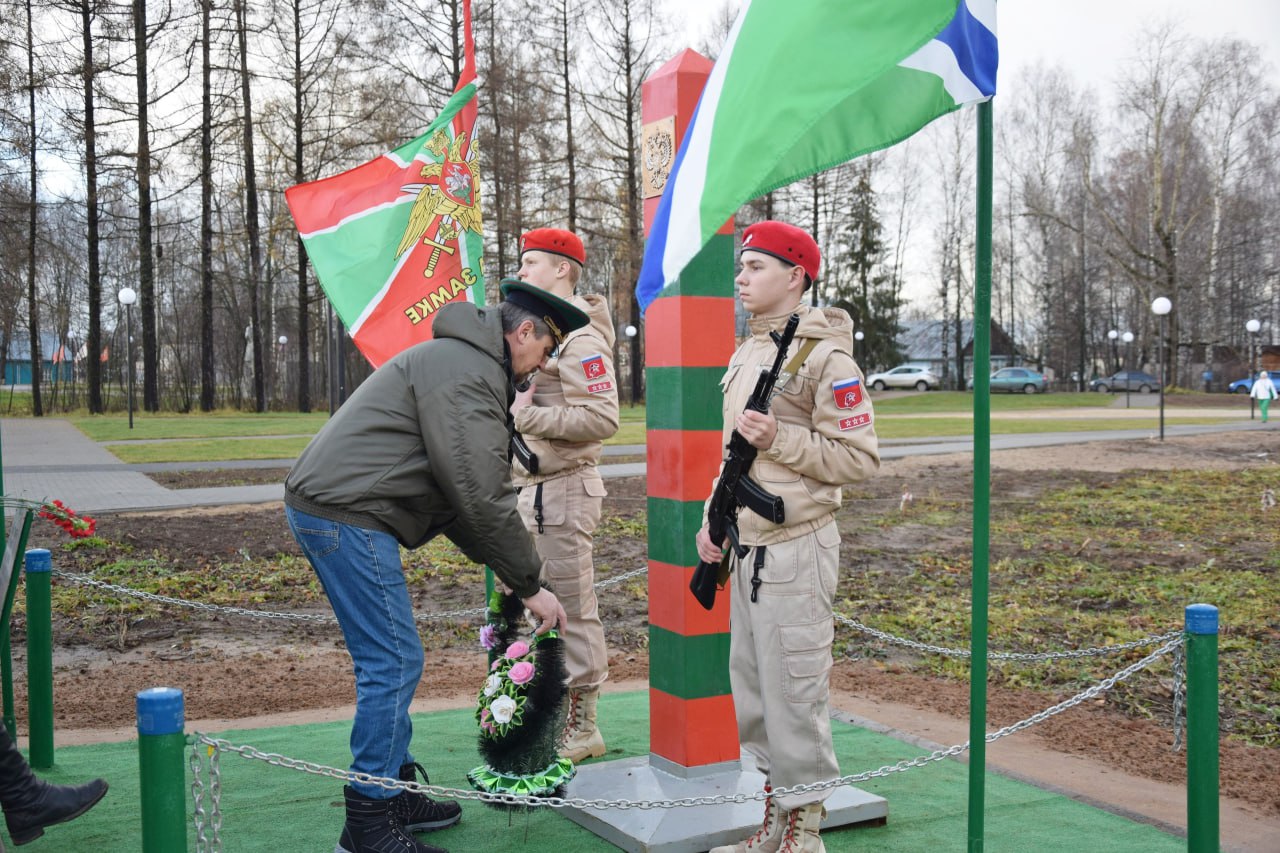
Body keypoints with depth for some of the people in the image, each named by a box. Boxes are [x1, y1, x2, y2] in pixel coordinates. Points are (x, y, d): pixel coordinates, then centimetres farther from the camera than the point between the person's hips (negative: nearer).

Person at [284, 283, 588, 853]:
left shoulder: (463, 361, 21)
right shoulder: (468, 373, -14)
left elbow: (458, 489, 22)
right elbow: (482, 496, -18)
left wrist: (508, 568, 18)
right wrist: (530, 585, -9)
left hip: (324, 503, 11)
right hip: (344, 514, -11)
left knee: (389, 660, 17)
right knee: (395, 662, -7)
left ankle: (396, 791, 27)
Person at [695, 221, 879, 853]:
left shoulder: (824, 356, -11)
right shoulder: (746, 354, 16)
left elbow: (860, 457, -13)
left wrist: (780, 439, -20)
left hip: (794, 551, -9)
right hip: (744, 548, 9)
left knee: (794, 695, -3)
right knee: (751, 694, 15)